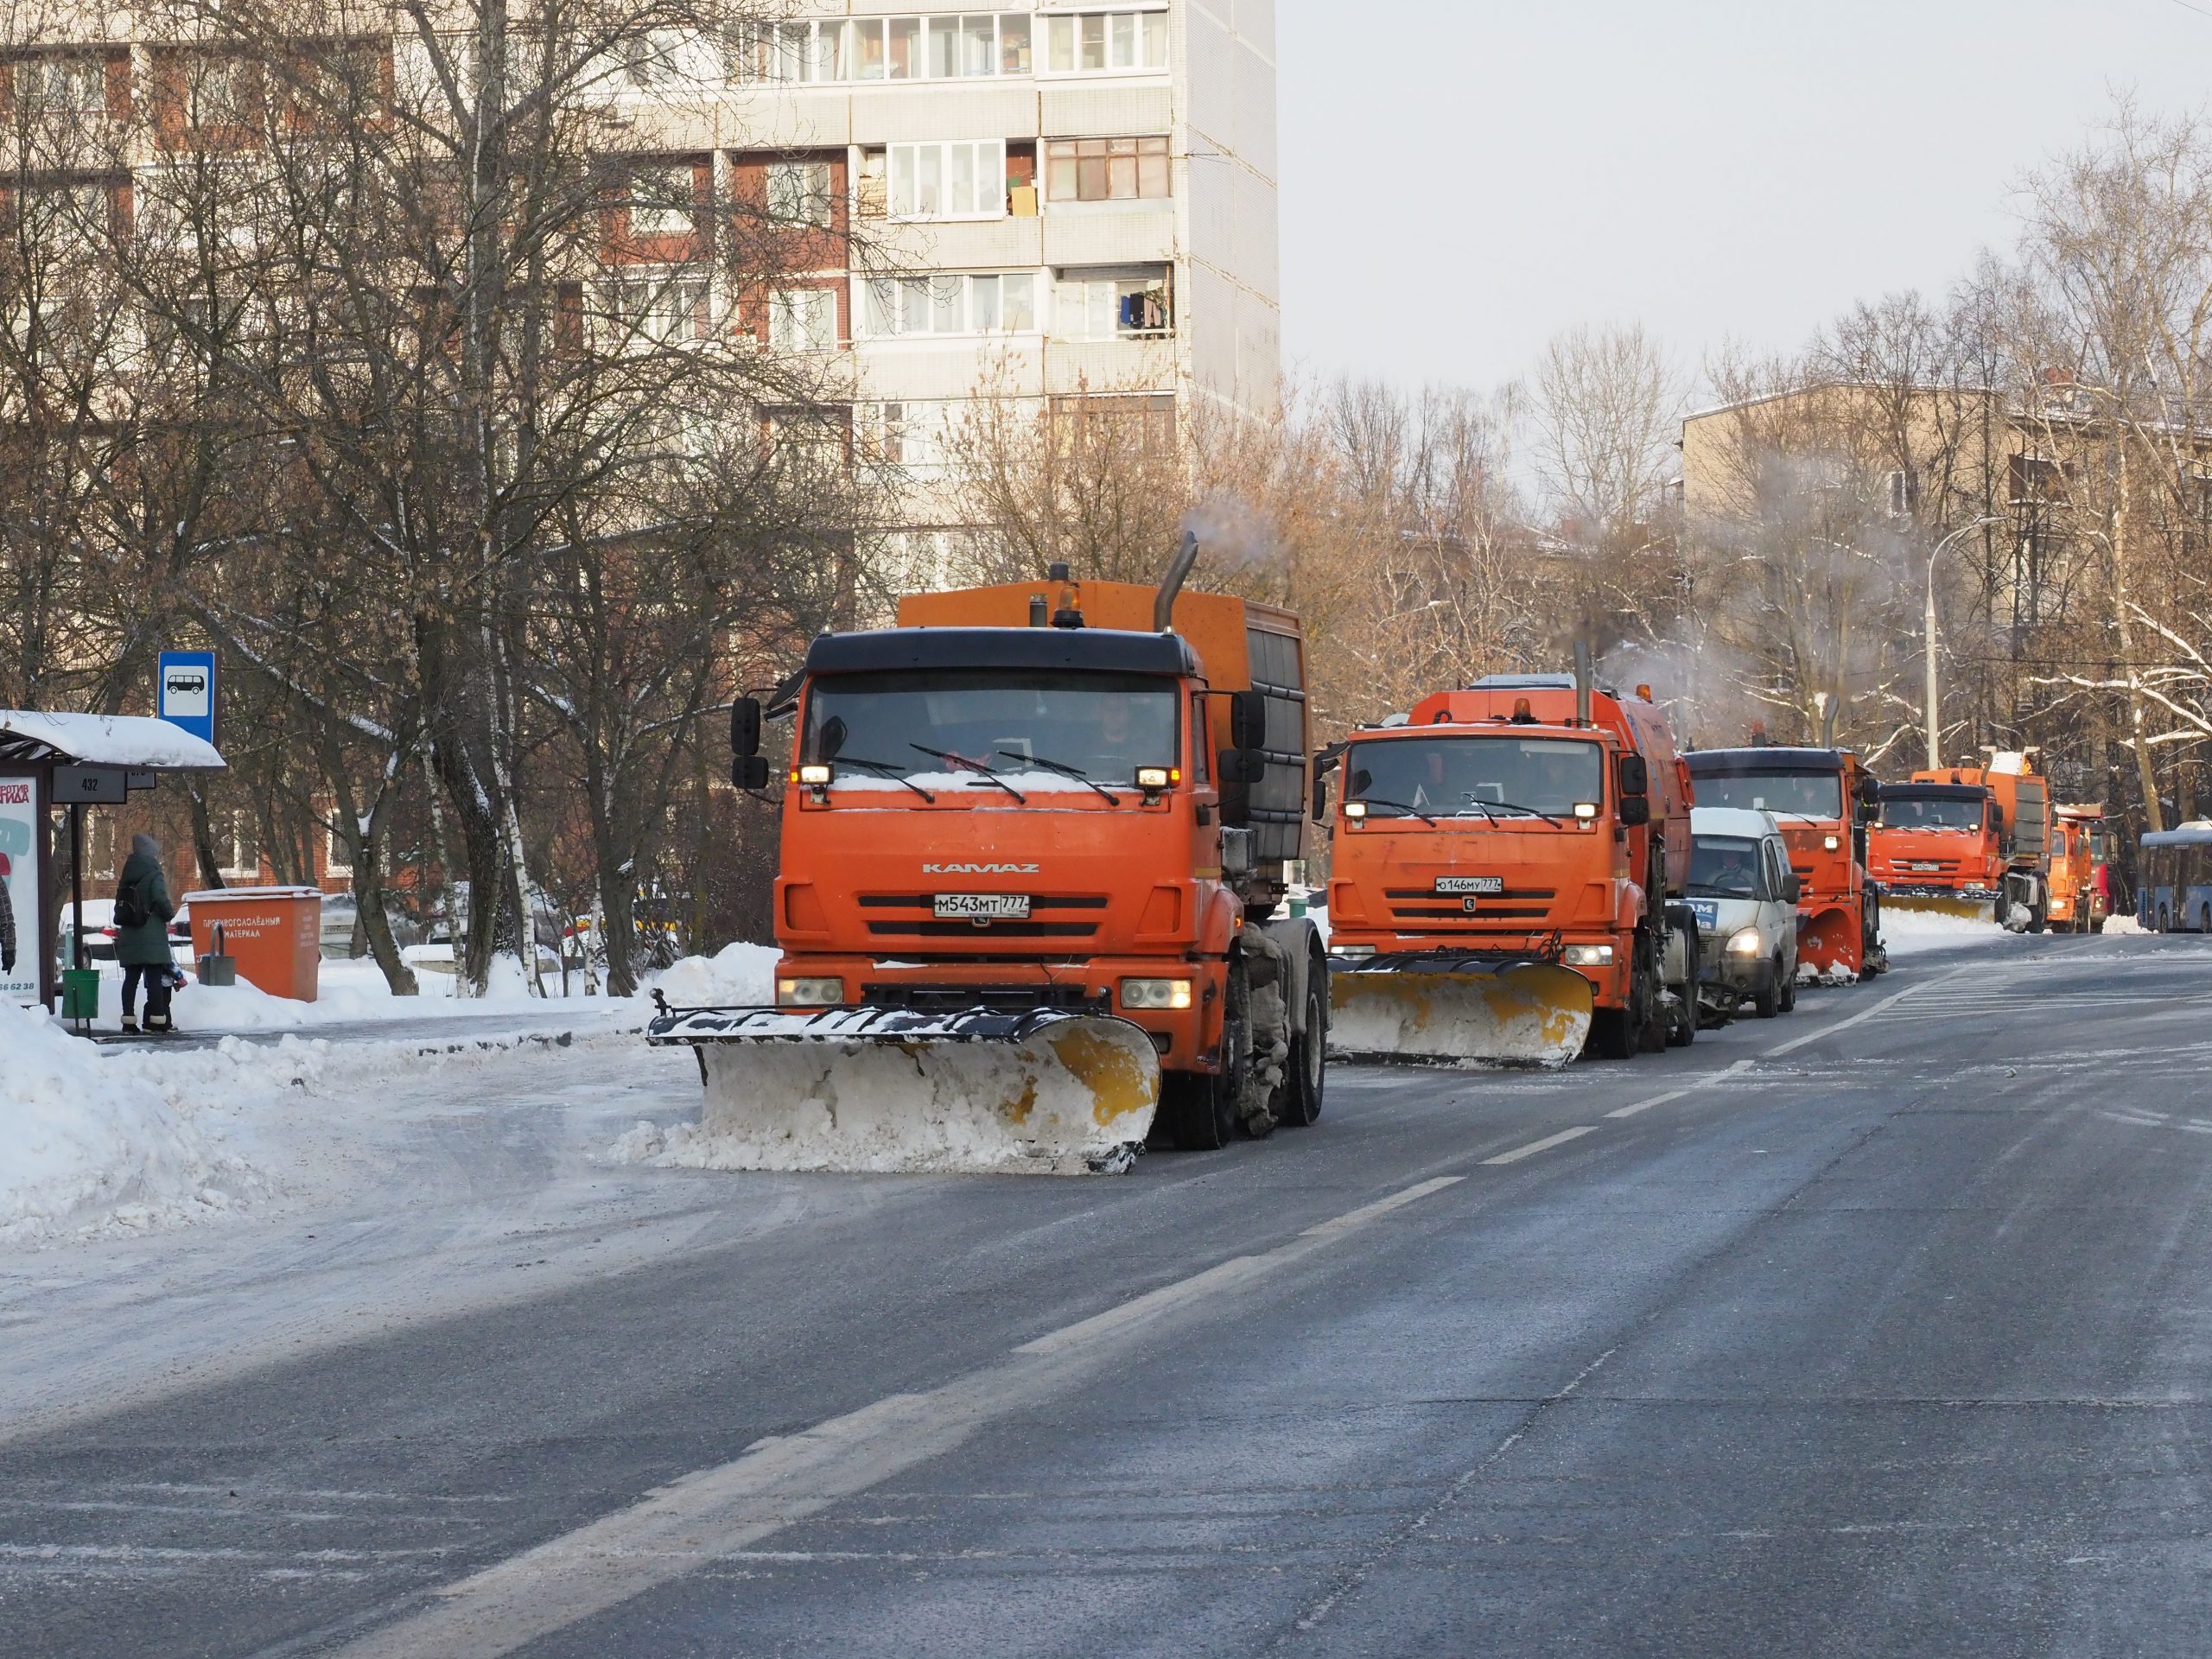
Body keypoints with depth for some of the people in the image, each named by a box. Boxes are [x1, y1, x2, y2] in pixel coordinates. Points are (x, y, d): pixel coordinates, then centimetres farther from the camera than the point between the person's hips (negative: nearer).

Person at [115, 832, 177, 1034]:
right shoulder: (153, 875, -8)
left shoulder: (127, 877, 13)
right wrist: (170, 914, 1)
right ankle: (156, 1019, -8)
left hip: (129, 937, 6)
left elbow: (119, 905, 15)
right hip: (152, 937, -6)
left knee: (131, 978, 7)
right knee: (155, 978, -4)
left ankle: (128, 1019, 4)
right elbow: (161, 900, -18)